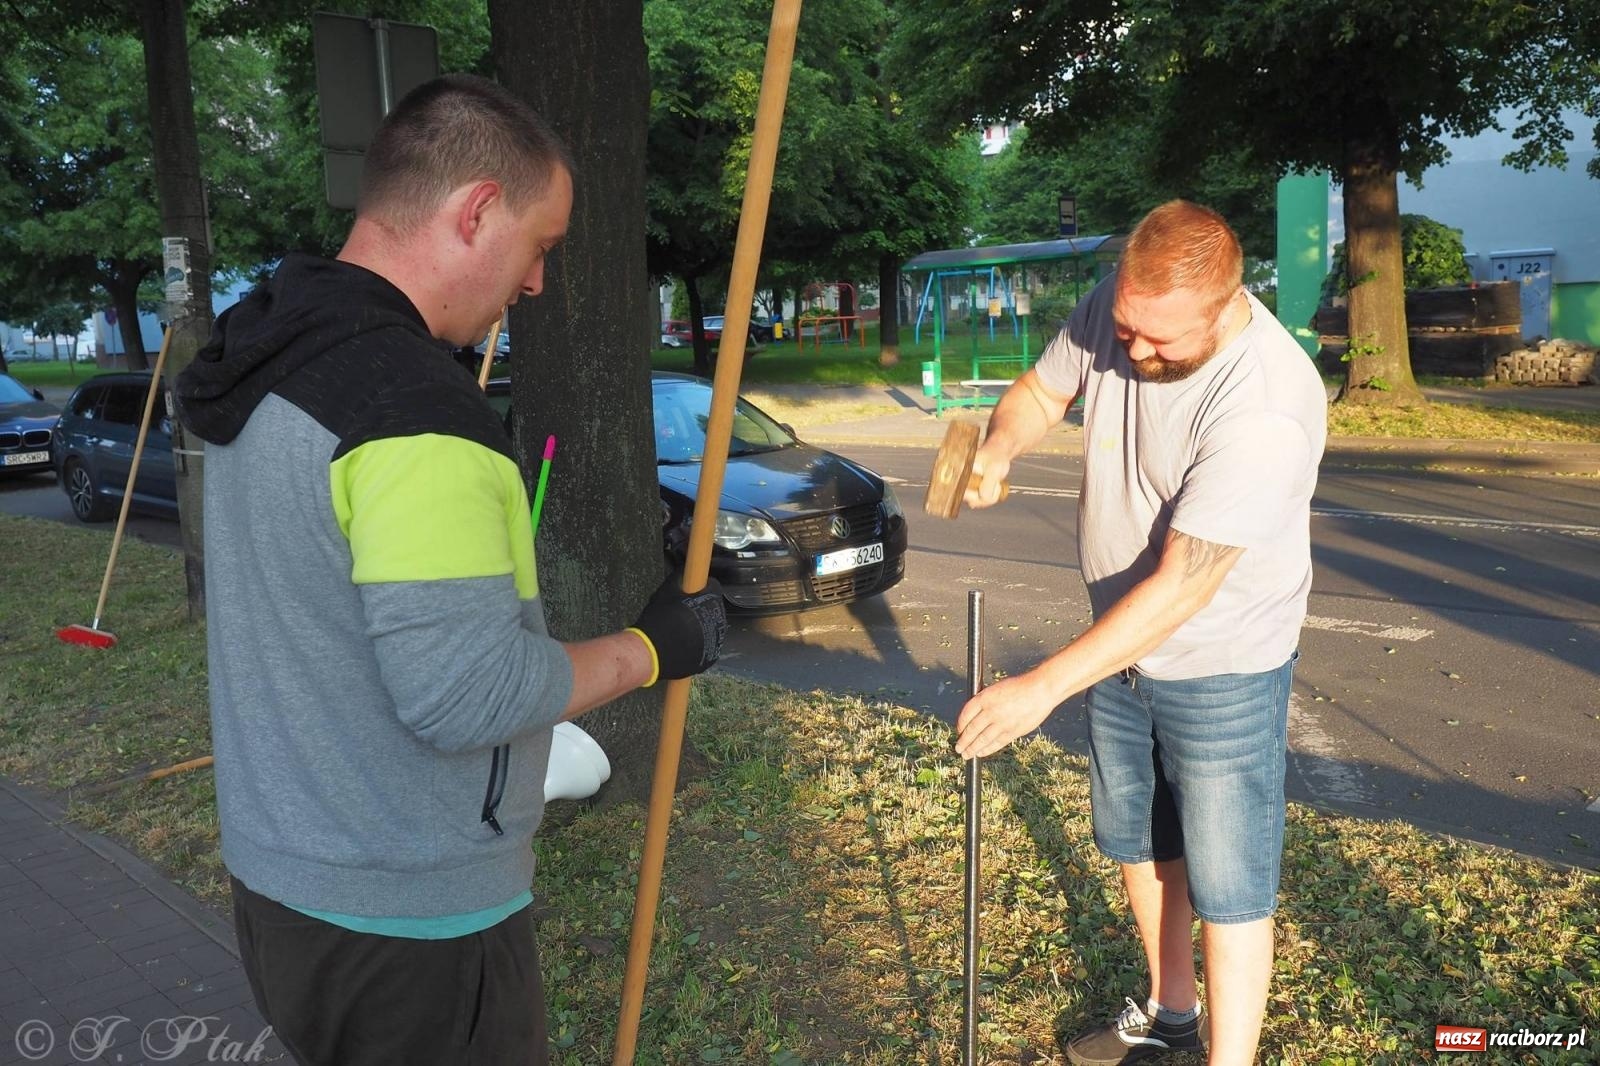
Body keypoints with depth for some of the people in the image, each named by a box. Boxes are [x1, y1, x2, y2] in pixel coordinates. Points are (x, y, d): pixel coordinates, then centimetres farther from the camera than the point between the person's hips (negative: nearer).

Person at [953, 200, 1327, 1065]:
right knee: (1136, 843, 24)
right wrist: (999, 445, -18)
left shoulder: (1265, 405, -33)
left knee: (1226, 887, 5)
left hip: (1221, 669, -8)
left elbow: (1183, 586, -34)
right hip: (1121, 646, 8)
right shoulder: (1113, 309, -12)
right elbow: (1042, 389, 5)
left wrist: (1045, 686, -34)